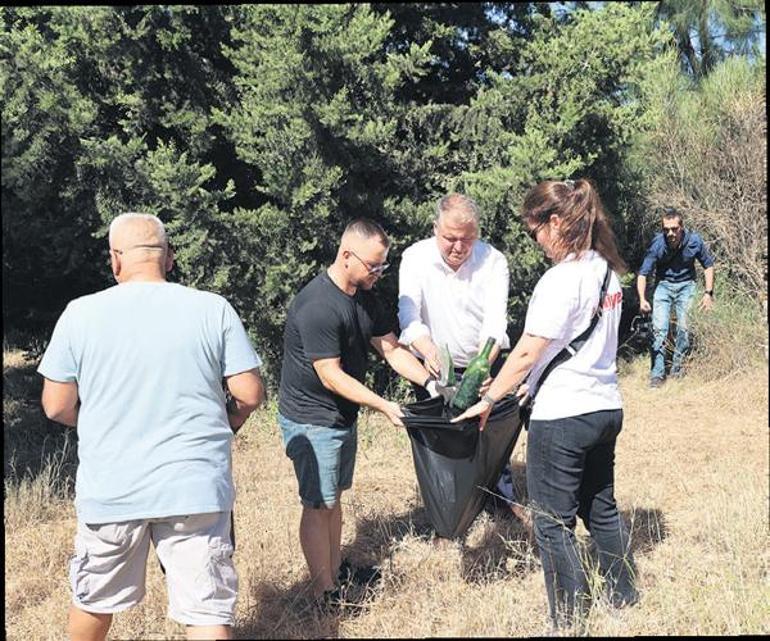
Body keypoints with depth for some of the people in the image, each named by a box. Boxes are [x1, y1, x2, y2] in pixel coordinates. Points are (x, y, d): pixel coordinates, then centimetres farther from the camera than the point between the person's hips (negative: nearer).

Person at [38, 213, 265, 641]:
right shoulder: (214, 309, -5)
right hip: (197, 487, -1)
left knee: (93, 598, 24)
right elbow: (251, 395, -4)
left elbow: (57, 407, 0)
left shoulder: (81, 314, -4)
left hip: (110, 489, 2)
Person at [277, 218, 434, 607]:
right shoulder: (317, 306, -26)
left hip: (342, 416, 9)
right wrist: (383, 406, -26)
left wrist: (430, 382, -5)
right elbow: (331, 376, -25)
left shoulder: (364, 297, 4)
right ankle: (325, 594, 9)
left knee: (333, 497, 19)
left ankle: (336, 570, 33)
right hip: (311, 421, -9)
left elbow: (391, 348, 7)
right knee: (318, 505, -1)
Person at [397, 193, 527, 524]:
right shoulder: (415, 258, -16)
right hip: (435, 368, 0)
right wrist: (428, 349, -48)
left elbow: (495, 321, -25)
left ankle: (505, 497, 37)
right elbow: (409, 315, -27)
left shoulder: (493, 260, -16)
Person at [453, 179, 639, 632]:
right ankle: (626, 600, 35)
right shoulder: (607, 270, 7)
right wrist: (531, 383, 17)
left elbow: (526, 355, -17)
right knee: (602, 509, 22)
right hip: (606, 407, 9)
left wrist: (487, 401, -6)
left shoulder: (561, 279, -19)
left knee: (554, 523, 6)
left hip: (562, 416, -9)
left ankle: (570, 622, 16)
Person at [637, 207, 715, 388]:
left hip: (686, 285, 1)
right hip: (663, 284, -1)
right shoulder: (657, 244, -23)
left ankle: (677, 368, 18)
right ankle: (657, 373, -5)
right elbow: (643, 273, -20)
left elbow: (708, 265, -1)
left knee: (684, 328, -2)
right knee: (659, 328, -11)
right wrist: (642, 299, -34)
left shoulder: (694, 241, -19)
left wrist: (708, 293, -5)